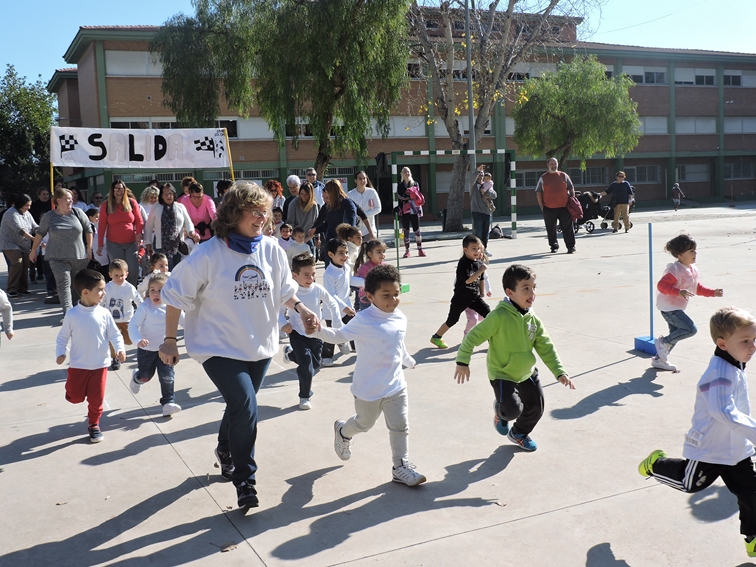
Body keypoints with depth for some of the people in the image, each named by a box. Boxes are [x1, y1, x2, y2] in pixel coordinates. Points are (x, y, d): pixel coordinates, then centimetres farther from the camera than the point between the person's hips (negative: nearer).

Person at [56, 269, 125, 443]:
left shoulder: (104, 313, -9)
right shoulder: (72, 315, -11)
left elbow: (115, 334, -2)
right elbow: (63, 337, -1)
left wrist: (120, 349, -16)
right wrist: (60, 353, -14)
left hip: (100, 365, 1)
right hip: (78, 365, -1)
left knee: (96, 399, 6)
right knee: (75, 398, 7)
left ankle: (94, 424, 28)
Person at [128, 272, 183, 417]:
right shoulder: (145, 307, -20)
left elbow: (184, 321, 5)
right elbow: (133, 325, -21)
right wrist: (138, 340, -37)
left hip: (165, 349, 2)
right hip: (146, 349, -2)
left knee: (167, 376, -5)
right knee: (145, 376, 14)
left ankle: (168, 402, 5)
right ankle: (136, 378, 49)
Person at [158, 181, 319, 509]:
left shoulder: (272, 250, -6)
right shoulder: (209, 255, -18)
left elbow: (285, 291, 7)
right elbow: (175, 296, -9)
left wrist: (300, 309, -12)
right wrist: (169, 340, -7)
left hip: (260, 346, 5)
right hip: (219, 348, -5)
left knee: (239, 406, 20)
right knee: (245, 409, -17)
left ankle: (226, 451, 50)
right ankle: (244, 480, 2)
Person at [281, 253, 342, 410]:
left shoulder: (318, 289, -13)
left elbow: (332, 305, 2)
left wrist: (337, 325, 0)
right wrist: (283, 324, -24)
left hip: (316, 334, 4)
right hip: (297, 334, -3)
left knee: (315, 365, 15)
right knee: (307, 368, -9)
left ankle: (291, 353, 41)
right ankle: (305, 397, 16)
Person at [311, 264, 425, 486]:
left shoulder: (401, 319, 0)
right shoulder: (363, 321, -21)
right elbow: (339, 335, -23)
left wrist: (409, 361, 36)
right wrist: (319, 330, -43)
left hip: (396, 386, 5)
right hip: (369, 388, -5)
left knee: (400, 426, 6)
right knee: (364, 423, 17)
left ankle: (401, 466, 20)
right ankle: (343, 431, 50)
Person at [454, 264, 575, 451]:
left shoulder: (533, 319, -6)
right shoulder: (499, 316, -25)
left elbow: (546, 347, -1)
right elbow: (474, 336, -21)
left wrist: (559, 372, -6)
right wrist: (462, 361, -23)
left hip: (527, 373, 6)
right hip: (502, 374, -6)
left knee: (536, 408, 14)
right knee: (513, 409, -21)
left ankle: (519, 433, 45)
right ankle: (501, 411, 18)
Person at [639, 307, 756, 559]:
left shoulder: (735, 366, 1)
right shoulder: (721, 373, -31)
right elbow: (726, 413, -45)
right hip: (709, 447, -8)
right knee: (689, 484, 13)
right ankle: (657, 464, 37)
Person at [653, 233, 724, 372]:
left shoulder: (693, 270, 10)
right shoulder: (675, 270, -21)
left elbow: (697, 288, 24)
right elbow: (661, 285, -29)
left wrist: (713, 293, 18)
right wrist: (679, 292, -39)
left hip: (677, 308, 10)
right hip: (669, 307, -10)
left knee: (676, 335, 16)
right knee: (691, 329, -16)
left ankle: (659, 359, 29)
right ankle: (663, 342, -1)